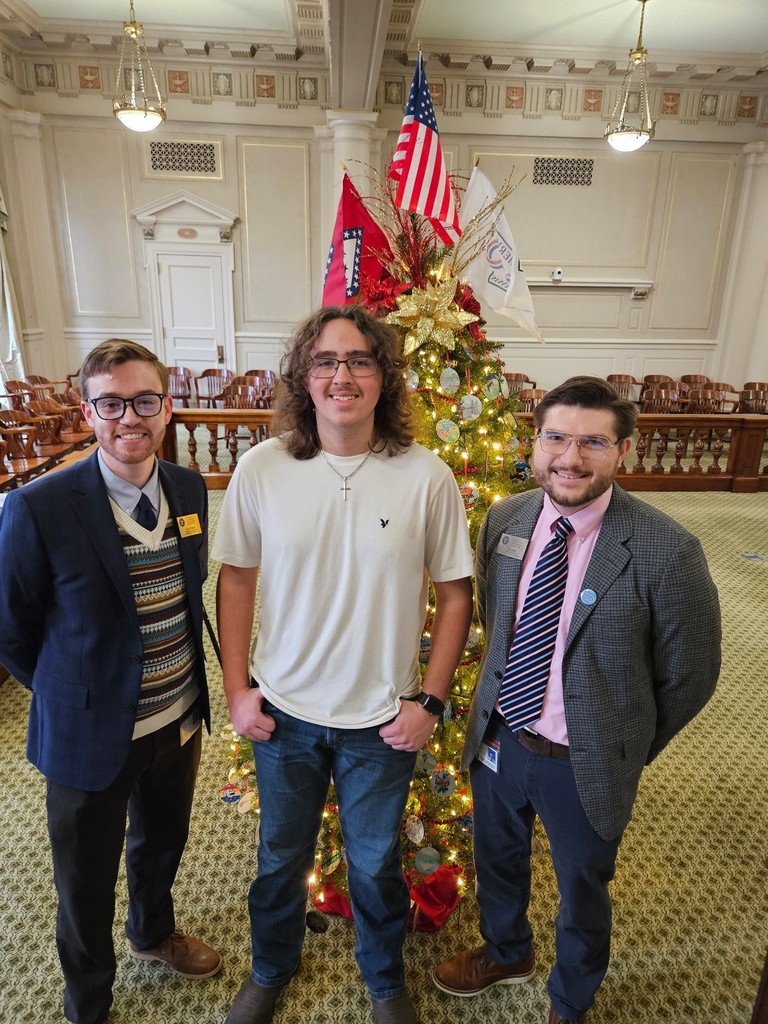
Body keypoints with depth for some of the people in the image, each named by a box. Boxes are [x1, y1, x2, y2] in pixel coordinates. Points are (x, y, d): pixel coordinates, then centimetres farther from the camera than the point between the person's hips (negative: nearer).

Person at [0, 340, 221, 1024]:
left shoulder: (190, 488, -7)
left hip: (180, 719, 5)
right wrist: (69, 698, 1)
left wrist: (191, 690, 8)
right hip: (91, 735, -4)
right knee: (88, 884, 20)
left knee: (163, 843, 29)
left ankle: (154, 932, 62)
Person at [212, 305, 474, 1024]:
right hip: (282, 712, 2)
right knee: (280, 856, 25)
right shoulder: (260, 469, -12)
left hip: (382, 720, -1)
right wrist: (237, 687, -2)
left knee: (375, 864, 22)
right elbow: (236, 578, -1)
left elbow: (455, 593, -6)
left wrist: (429, 700, -7)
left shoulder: (428, 478, -15)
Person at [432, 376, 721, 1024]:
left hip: (586, 765, -4)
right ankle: (506, 953, 63)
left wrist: (629, 750, 0)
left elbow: (690, 674, -10)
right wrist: (505, 692, 10)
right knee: (497, 862, 29)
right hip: (496, 741, 4)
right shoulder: (504, 519, -9)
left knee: (582, 893, 24)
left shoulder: (666, 550, -23)